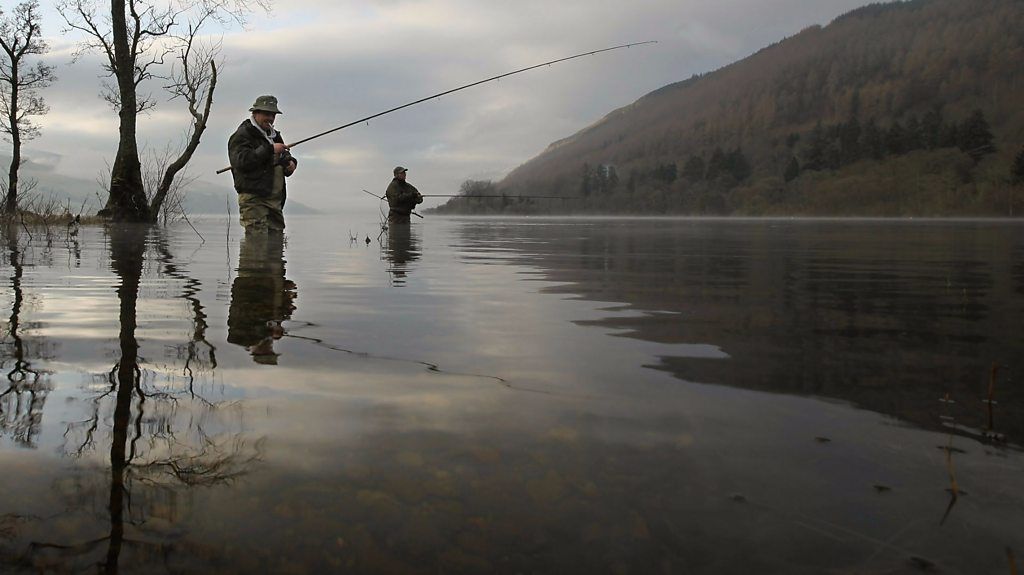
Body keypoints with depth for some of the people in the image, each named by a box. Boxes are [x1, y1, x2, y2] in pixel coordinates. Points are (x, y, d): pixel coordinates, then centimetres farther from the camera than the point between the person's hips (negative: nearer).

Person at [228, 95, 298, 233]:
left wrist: (290, 162, 7)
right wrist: (270, 149, -19)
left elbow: (285, 156, 33)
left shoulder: (274, 135, 22)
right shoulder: (242, 135, -4)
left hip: (275, 198, 8)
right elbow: (241, 161, -19)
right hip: (253, 198, -8)